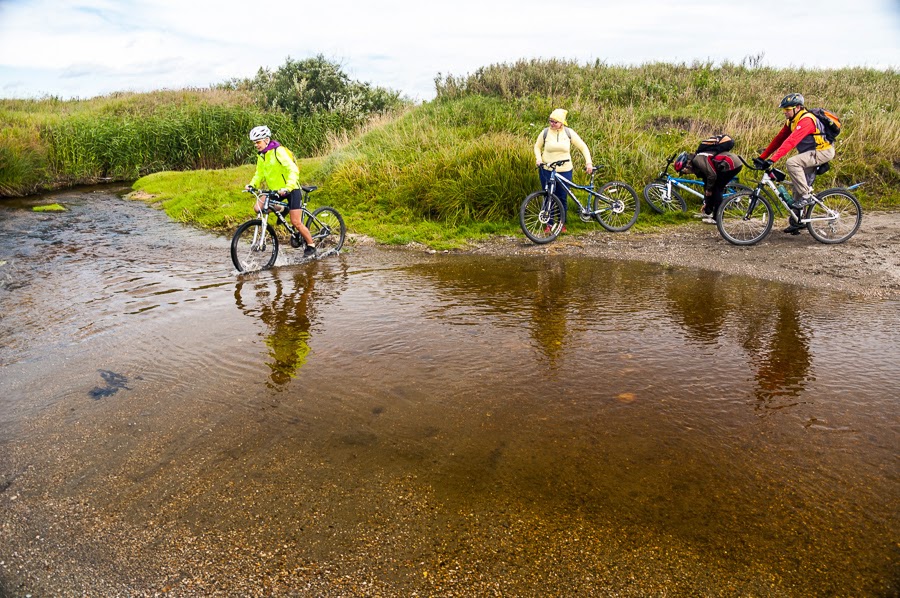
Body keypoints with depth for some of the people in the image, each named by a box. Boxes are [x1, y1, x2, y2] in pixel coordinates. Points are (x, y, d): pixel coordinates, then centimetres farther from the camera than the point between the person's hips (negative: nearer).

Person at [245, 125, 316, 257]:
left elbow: (293, 170, -27)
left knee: (296, 222, -9)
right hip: (275, 191, 7)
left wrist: (287, 187, -39)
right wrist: (252, 184, -10)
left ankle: (311, 245, 10)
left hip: (291, 190, -7)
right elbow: (259, 174, 10)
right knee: (258, 208, -11)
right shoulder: (261, 156, 6)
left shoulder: (279, 151, -18)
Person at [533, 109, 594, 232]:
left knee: (562, 198, 6)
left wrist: (588, 162, -6)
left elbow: (583, 147, 3)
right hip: (546, 170, 0)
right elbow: (537, 146, 11)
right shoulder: (545, 132, -3)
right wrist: (538, 159, -7)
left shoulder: (569, 133, -3)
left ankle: (562, 223, 22)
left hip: (564, 171, 0)